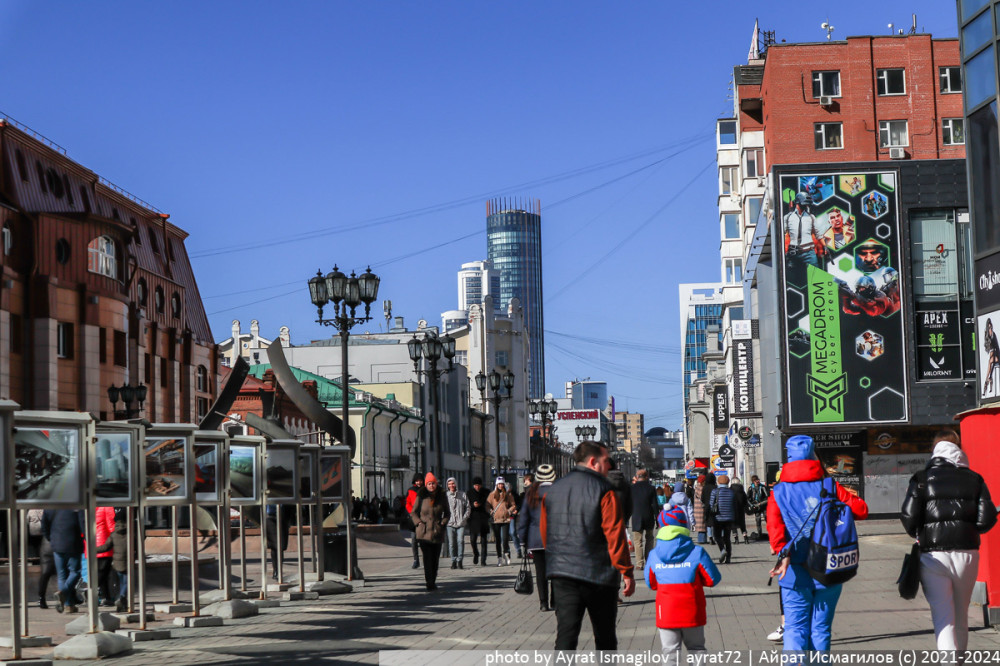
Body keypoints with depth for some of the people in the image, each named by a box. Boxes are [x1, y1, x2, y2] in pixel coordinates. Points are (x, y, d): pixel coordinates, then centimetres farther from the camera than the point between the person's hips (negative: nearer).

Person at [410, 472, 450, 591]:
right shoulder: (421, 497, 0)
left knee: (435, 559, 7)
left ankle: (433, 581, 20)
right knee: (427, 558, -10)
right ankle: (429, 584, -10)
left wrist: (443, 523, 1)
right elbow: (413, 512, 9)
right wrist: (418, 522, -4)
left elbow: (447, 514, 16)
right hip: (424, 531, -2)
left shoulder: (442, 497, 5)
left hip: (437, 532, 2)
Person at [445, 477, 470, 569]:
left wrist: (464, 518, -1)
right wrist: (446, 519, -6)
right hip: (450, 523, 0)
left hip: (461, 523, 0)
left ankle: (459, 560, -2)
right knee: (451, 542, -1)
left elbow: (468, 508, 11)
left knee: (460, 541, -10)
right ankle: (453, 560, 7)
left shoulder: (462, 495, 9)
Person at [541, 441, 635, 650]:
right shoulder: (603, 490, -9)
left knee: (566, 634, -1)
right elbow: (615, 534, -13)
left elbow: (545, 534, 15)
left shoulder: (553, 491, 10)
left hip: (562, 573, 4)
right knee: (605, 637, 12)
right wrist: (626, 572, -9)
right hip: (598, 574, -4)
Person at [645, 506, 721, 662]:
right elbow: (713, 579, -1)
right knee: (696, 648, 14)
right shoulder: (697, 553, -9)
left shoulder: (653, 556, -4)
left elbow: (651, 584, 8)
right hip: (692, 613, -1)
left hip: (666, 613, 1)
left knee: (670, 651, 7)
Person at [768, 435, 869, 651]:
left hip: (795, 574, -1)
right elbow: (861, 510, -1)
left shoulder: (779, 492, -1)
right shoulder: (830, 487, -1)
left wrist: (783, 552, -22)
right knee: (821, 629, 11)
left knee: (795, 628, 2)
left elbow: (774, 526, -15)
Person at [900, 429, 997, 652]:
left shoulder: (921, 479, 1)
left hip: (933, 556, -2)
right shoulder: (974, 479, 6)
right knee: (961, 615, 18)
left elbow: (909, 517, -7)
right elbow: (987, 518, -1)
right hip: (967, 553, 2)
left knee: (943, 617, -4)